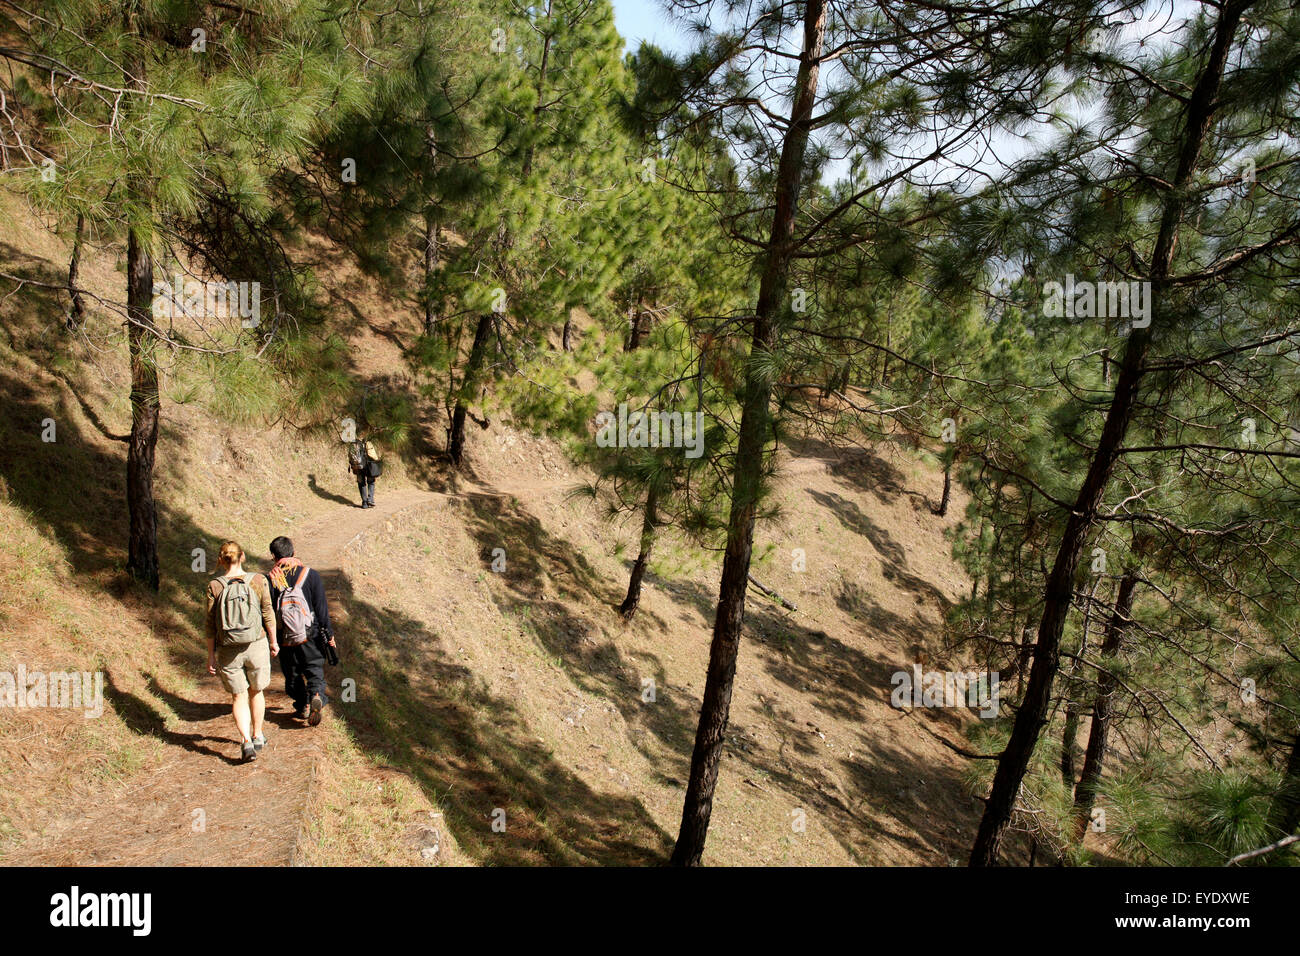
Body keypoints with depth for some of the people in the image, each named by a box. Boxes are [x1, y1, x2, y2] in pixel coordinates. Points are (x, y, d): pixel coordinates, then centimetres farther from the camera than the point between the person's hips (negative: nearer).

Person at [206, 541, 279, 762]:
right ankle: (257, 736, 32)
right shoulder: (258, 581, -7)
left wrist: (211, 655, 3)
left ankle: (246, 741, -5)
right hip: (256, 645, 1)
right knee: (256, 691, 20)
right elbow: (268, 614, -2)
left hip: (228, 650, -1)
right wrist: (273, 641, 10)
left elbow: (211, 624, -4)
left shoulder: (214, 586, -8)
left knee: (238, 697, 10)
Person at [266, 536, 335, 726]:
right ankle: (316, 696, -16)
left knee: (293, 674, 17)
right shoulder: (310, 574, -5)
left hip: (286, 638, 0)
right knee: (315, 669, 9)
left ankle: (303, 706, 22)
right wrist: (329, 634, 5)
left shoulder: (270, 580, -6)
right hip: (311, 635, 0)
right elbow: (321, 607, -3)